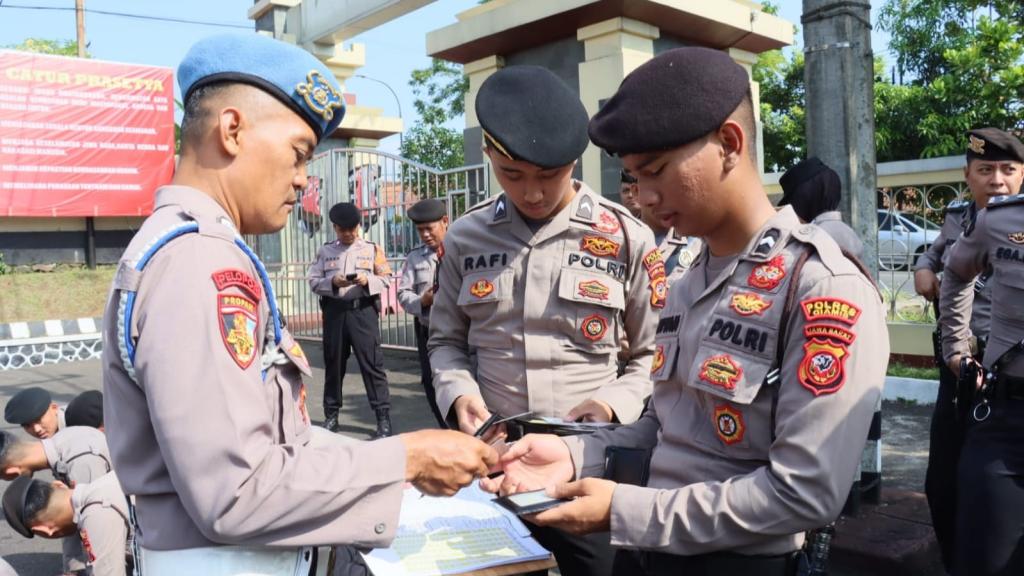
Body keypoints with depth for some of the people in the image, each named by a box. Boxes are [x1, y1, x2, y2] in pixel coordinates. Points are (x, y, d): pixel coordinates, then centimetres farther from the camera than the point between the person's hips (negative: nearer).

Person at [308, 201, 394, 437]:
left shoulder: (373, 249, 7)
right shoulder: (325, 251, 11)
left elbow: (386, 279, 4)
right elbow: (313, 281, 5)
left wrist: (368, 280, -15)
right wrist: (332, 281, -14)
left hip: (363, 310, -2)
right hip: (334, 311, 2)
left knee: (372, 363, -6)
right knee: (333, 363, 10)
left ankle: (383, 417, -3)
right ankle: (331, 415, 22)